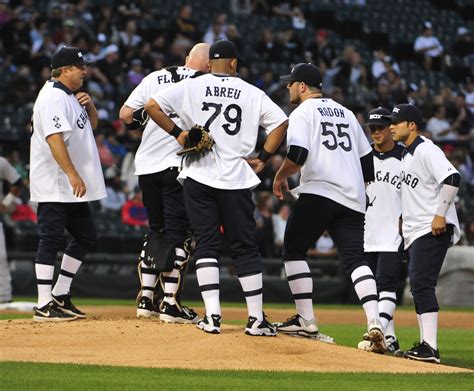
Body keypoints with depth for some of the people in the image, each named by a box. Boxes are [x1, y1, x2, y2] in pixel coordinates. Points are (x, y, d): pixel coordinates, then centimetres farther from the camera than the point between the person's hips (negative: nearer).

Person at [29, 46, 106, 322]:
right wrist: (73, 175, -31)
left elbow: (92, 124, 24)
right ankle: (45, 306, -7)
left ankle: (60, 296, 18)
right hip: (54, 185, -10)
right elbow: (54, 139, -25)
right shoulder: (52, 97, -15)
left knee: (86, 236, 12)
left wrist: (89, 105, 3)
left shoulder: (72, 96, 16)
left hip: (72, 186, 10)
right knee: (51, 240, -8)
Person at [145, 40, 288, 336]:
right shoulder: (252, 93, 5)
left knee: (206, 244, 5)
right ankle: (257, 319, 6)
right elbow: (281, 122, 1)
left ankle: (212, 315, -4)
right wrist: (263, 158, 6)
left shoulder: (191, 87, 3)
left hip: (198, 175, 0)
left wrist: (177, 132, 3)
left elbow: (152, 105, -5)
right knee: (245, 247, 7)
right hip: (236, 178, 0)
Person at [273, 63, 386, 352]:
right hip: (353, 199, 6)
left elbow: (297, 155, -14)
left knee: (294, 250, 8)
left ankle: (306, 320, -1)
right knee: (355, 258, -1)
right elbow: (367, 159, 21)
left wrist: (280, 177, 3)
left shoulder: (303, 113, 1)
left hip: (318, 193, -6)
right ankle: (374, 323, -20)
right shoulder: (346, 113, 22)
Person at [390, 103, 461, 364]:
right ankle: (424, 344, 20)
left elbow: (452, 178, -25)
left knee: (422, 283, -19)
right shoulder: (407, 155, 18)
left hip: (433, 229, -11)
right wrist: (407, 218, 21)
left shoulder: (426, 150, -13)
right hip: (416, 232, 11)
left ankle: (430, 347, -24)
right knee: (418, 286, 13)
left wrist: (440, 214, -25)